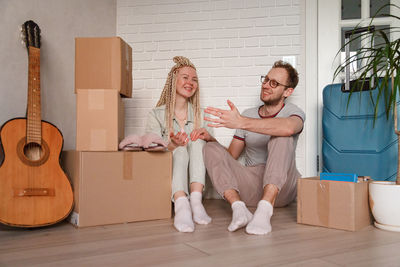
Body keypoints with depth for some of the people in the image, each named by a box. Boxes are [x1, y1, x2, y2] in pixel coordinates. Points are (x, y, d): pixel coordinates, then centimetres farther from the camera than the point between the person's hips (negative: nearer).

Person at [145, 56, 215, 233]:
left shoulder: (200, 115, 13)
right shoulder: (156, 115, 2)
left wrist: (208, 136, -16)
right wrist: (172, 145, -30)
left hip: (195, 179, 3)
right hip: (166, 176, -2)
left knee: (197, 141, -21)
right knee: (180, 151, -29)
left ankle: (196, 200, -37)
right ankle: (181, 205, -53)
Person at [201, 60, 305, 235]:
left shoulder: (293, 112, 1)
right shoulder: (248, 115, 15)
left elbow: (288, 127, -29)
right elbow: (231, 155, 15)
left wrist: (241, 122, -37)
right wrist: (210, 138, -4)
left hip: (281, 188, -3)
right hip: (251, 185, 4)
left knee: (281, 136, -27)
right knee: (211, 149, -14)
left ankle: (265, 208, -39)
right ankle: (238, 207, -34)